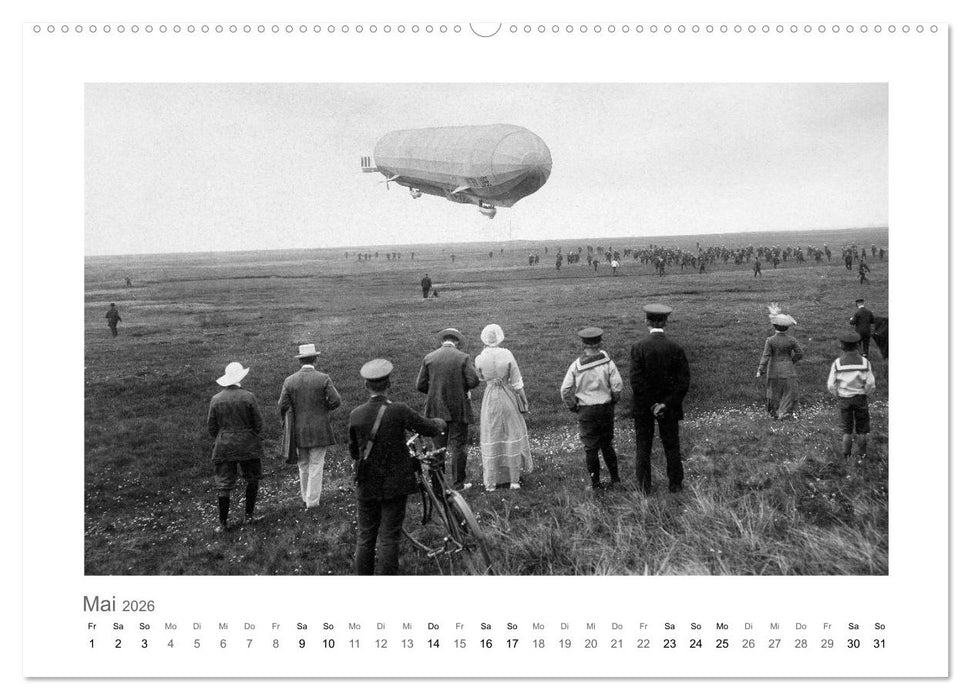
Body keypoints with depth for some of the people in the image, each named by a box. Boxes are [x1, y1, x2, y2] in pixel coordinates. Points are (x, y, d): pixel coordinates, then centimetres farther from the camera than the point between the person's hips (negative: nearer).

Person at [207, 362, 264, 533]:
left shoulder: (215, 400, -1)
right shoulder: (248, 397, -9)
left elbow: (212, 427, 4)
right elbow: (258, 423, -5)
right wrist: (256, 437, 14)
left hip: (223, 448, 2)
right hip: (248, 446, -2)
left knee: (223, 485, 6)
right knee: (252, 479, 17)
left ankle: (223, 523, 7)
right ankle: (249, 515, 20)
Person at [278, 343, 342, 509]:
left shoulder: (289, 381, -3)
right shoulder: (323, 379, -9)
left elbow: (283, 406, -4)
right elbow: (336, 401, -12)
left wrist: (285, 421, 13)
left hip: (299, 431, 3)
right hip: (320, 431, -2)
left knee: (303, 465, 17)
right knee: (316, 466, 4)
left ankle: (306, 497, 27)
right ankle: (312, 502, 6)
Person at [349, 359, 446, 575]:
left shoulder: (356, 415, -6)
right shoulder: (399, 411, -16)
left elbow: (353, 452, 6)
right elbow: (430, 429, -5)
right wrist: (439, 422, 18)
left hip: (367, 486, 3)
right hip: (395, 485, -3)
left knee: (365, 539, 14)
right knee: (389, 539, 5)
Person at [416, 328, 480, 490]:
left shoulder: (428, 358, 0)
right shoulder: (463, 358, -7)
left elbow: (420, 385, -2)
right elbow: (473, 381, -14)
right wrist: (463, 388, 7)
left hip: (436, 410, 2)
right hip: (458, 409, -2)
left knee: (438, 446, 11)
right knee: (459, 446, 7)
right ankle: (458, 483, 13)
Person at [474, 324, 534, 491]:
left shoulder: (480, 359, -11)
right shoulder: (507, 355, -13)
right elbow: (517, 382, -8)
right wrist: (524, 401, 5)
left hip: (490, 399, 1)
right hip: (508, 397, 0)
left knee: (491, 440, 10)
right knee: (512, 436, 13)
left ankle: (491, 482, 14)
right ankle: (514, 479, 17)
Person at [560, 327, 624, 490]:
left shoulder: (576, 365, -7)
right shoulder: (607, 362, -8)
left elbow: (565, 390, -7)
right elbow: (618, 386, -10)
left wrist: (573, 407, 5)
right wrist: (612, 401, 7)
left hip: (586, 411, -1)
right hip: (606, 408, 1)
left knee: (590, 447, 8)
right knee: (607, 445, 18)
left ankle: (595, 483, 12)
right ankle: (615, 478, 23)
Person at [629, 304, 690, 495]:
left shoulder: (638, 347, -13)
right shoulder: (676, 348, -8)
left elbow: (636, 381, -17)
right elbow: (684, 380, -10)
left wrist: (651, 405, -11)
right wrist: (667, 403, -9)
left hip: (643, 407, -1)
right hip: (669, 406, 1)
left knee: (643, 446, 11)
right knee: (671, 445, 15)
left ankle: (644, 487, 17)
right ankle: (675, 484, 24)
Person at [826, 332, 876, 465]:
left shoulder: (837, 363, -10)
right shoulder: (864, 362, -11)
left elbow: (831, 385, -10)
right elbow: (871, 384, -11)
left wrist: (838, 395, 7)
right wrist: (866, 394, 7)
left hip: (844, 399, 1)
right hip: (861, 398, -1)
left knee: (847, 430, 14)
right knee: (862, 429, 14)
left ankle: (847, 457, 18)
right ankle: (860, 456, 20)